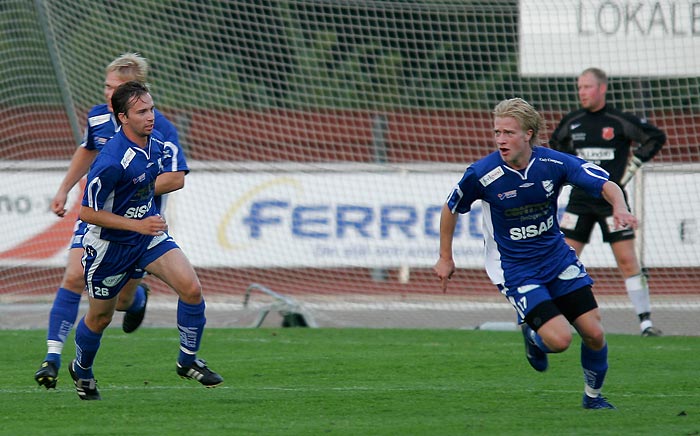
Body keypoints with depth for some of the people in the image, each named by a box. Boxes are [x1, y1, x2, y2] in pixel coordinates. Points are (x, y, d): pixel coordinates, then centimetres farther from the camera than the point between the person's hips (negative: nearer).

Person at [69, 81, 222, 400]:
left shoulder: (157, 143, -6)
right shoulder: (112, 161, -31)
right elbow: (87, 212, -24)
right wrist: (138, 225, -28)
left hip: (148, 231, 5)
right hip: (110, 244, -5)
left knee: (191, 288, -16)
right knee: (100, 317, 13)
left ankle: (188, 361, 3)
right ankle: (81, 370, 43)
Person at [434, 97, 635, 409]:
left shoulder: (554, 163, -14)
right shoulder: (482, 174, -19)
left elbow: (606, 185, -12)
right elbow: (451, 209, -2)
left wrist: (619, 208, -35)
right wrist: (445, 258, 7)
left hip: (557, 256, 3)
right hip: (514, 270, -3)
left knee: (594, 334, -2)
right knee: (559, 340, -18)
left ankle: (593, 396, 26)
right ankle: (533, 336, 19)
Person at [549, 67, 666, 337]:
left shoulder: (620, 122, -6)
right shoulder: (572, 122, 5)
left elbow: (656, 137, 2)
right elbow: (556, 142, 26)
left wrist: (632, 166, -2)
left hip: (612, 199, -3)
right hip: (580, 199, 3)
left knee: (628, 260, -6)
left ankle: (646, 322, -2)